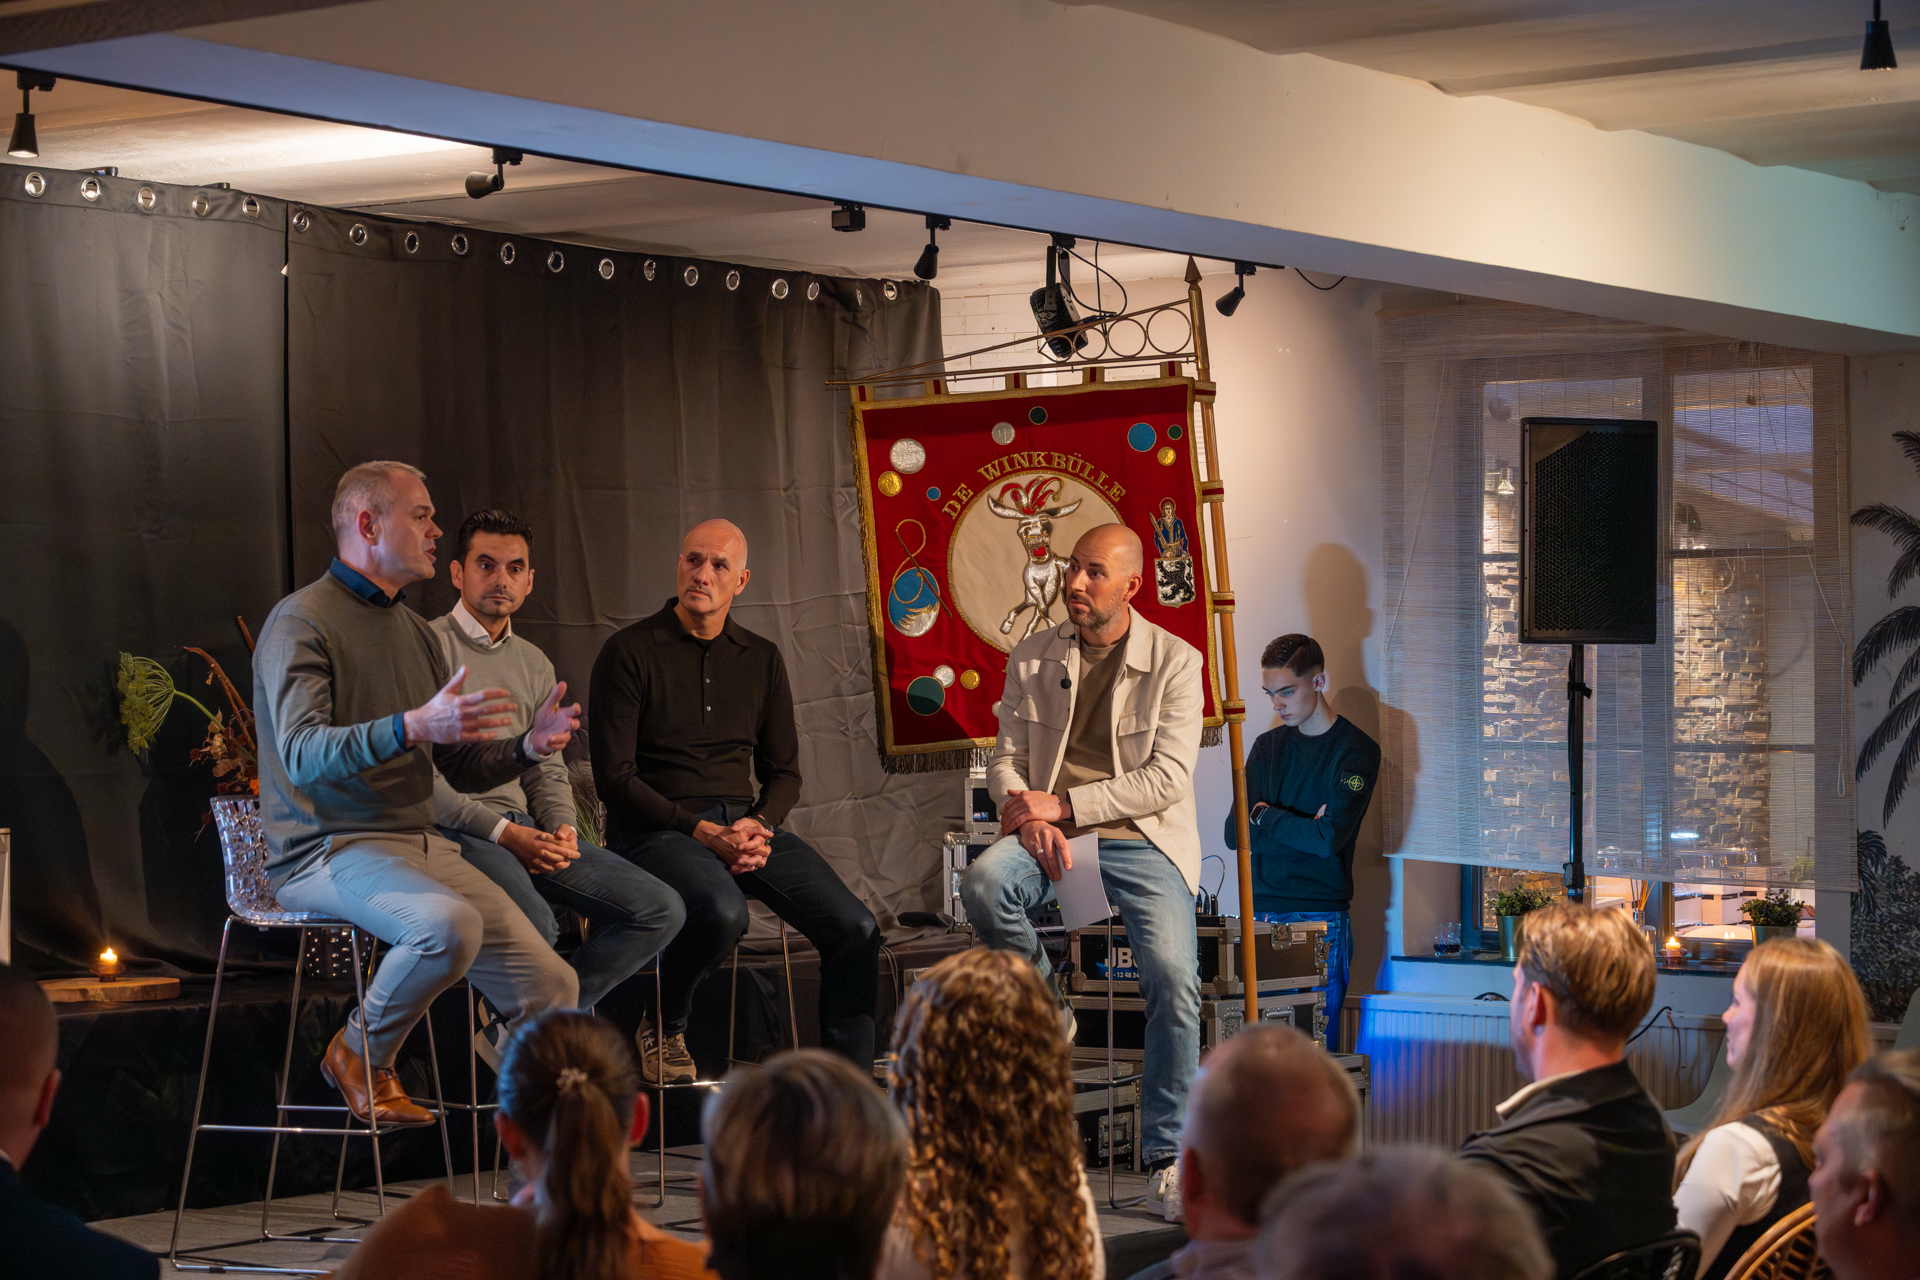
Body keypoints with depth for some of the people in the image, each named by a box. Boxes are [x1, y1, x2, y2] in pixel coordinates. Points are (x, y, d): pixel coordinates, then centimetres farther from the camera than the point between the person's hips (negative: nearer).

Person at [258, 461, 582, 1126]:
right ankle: (360, 1057, -9)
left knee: (552, 984, -8)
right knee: (450, 924, -36)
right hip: (329, 849, -7)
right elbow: (303, 755, -22)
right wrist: (413, 727, -36)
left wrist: (529, 747, -3)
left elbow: (465, 765, 18)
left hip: (421, 843, 7)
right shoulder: (301, 621, -7)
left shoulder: (416, 631, 19)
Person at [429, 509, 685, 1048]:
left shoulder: (534, 664, 21)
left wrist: (562, 828, -1)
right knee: (534, 922, -37)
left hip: (525, 830, 8)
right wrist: (502, 831, -16)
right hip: (454, 832, -8)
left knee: (661, 909, -7)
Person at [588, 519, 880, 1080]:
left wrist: (758, 826, -6)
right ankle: (664, 1028, -7)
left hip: (744, 823, 5)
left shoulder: (762, 659, 14)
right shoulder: (630, 652, -2)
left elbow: (784, 772, 18)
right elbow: (615, 778, -8)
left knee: (855, 928, -13)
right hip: (654, 830, -5)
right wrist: (705, 833, -16)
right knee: (722, 911, -36)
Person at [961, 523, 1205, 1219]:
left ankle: (1166, 1153, -12)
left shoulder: (1176, 662, 1)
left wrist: (1063, 805, -14)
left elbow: (1168, 778, -7)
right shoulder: (1031, 658, 11)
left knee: (1174, 978, -25)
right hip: (1048, 832, 2)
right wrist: (1028, 814, -12)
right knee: (982, 884, -33)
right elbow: (1005, 759, 11)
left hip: (1139, 839, -2)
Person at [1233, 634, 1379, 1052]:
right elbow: (1235, 834, 5)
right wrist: (1299, 827, -9)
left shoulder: (1356, 751, -4)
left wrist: (1265, 817, -2)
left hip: (1322, 920, -5)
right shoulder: (1268, 746, 14)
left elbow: (1329, 839, -15)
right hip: (1262, 914, 5)